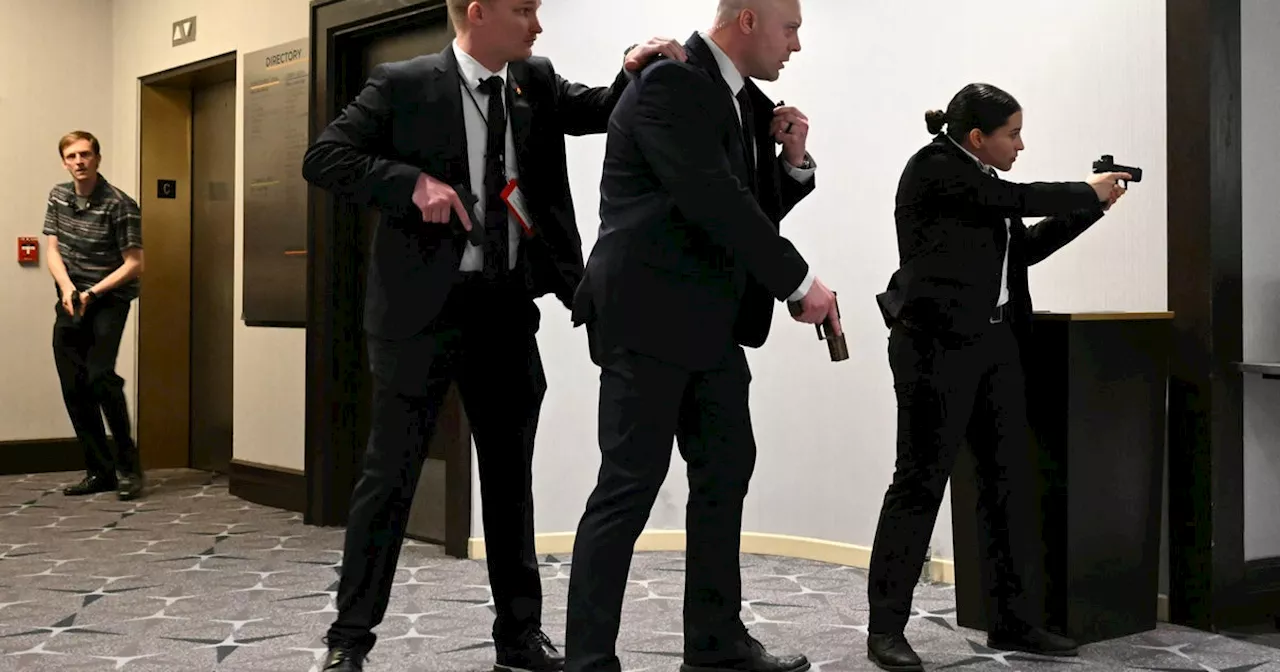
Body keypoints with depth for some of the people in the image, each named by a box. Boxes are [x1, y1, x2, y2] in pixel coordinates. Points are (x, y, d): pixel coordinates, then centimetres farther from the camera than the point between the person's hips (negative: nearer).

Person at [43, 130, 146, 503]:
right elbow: (54, 250, 5)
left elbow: (134, 264, -13)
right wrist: (67, 287, -13)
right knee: (73, 387, 3)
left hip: (108, 300, -6)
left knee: (100, 377, -21)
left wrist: (92, 293, -19)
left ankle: (127, 465, -7)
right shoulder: (58, 197, 6)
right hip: (70, 302, 6)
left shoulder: (120, 205, -13)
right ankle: (99, 471, 12)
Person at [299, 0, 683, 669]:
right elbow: (322, 158, -6)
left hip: (508, 305, 5)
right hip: (423, 304, -5)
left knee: (510, 470, 12)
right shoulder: (402, 85, -5)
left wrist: (634, 72, -13)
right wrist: (412, 182, -19)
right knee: (391, 471, 0)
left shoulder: (537, 82, 9)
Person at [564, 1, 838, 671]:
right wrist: (800, 281, -16)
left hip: (711, 325, 9)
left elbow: (757, 208, 21)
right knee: (630, 486, -7)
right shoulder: (670, 83, -13)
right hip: (650, 317, -9)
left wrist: (793, 158, 2)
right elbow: (713, 201, -21)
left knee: (726, 472, 12)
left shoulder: (744, 102, 15)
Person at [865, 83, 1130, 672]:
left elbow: (1026, 248, 20)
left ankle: (1016, 621, 15)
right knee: (921, 480, -5)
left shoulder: (983, 182, 17)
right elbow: (1018, 198, -16)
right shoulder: (934, 167, -8)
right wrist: (1088, 193, -1)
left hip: (993, 342, 9)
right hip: (938, 345, -9)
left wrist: (1089, 207, 13)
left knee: (1012, 480, 7)